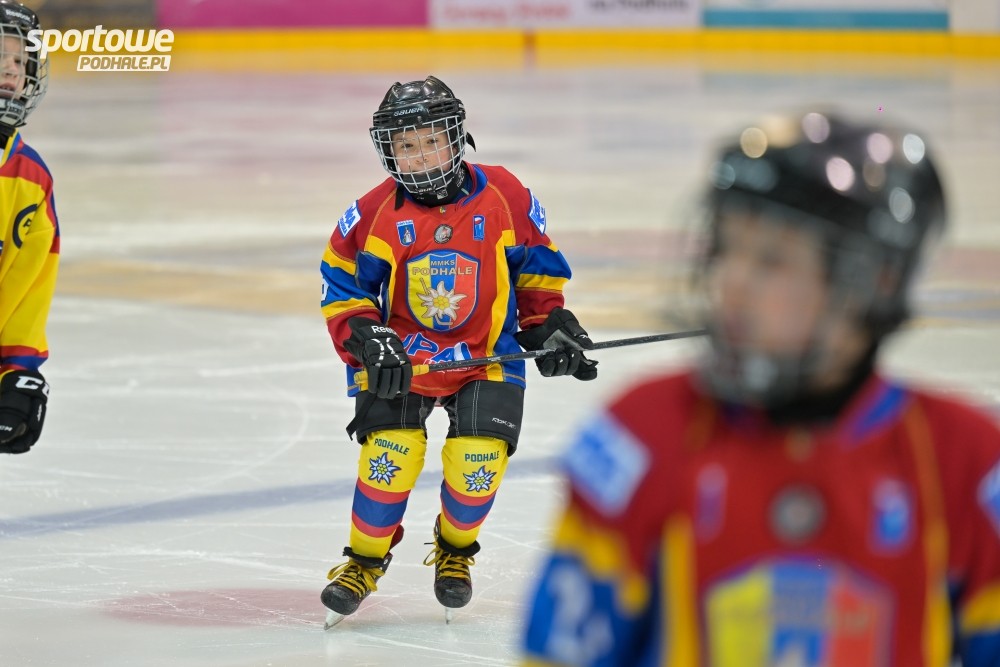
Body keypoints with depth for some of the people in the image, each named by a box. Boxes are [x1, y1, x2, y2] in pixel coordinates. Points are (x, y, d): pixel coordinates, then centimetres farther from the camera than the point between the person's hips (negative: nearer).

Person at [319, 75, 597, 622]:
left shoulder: (504, 197, -8)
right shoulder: (375, 214, -10)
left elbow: (537, 265, 8)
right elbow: (341, 285, -1)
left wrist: (549, 326, 4)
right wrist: (366, 338, -14)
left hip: (487, 355, 1)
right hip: (400, 355, 0)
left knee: (479, 461, -13)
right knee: (391, 450, -18)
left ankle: (455, 550, 18)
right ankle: (365, 559, 4)